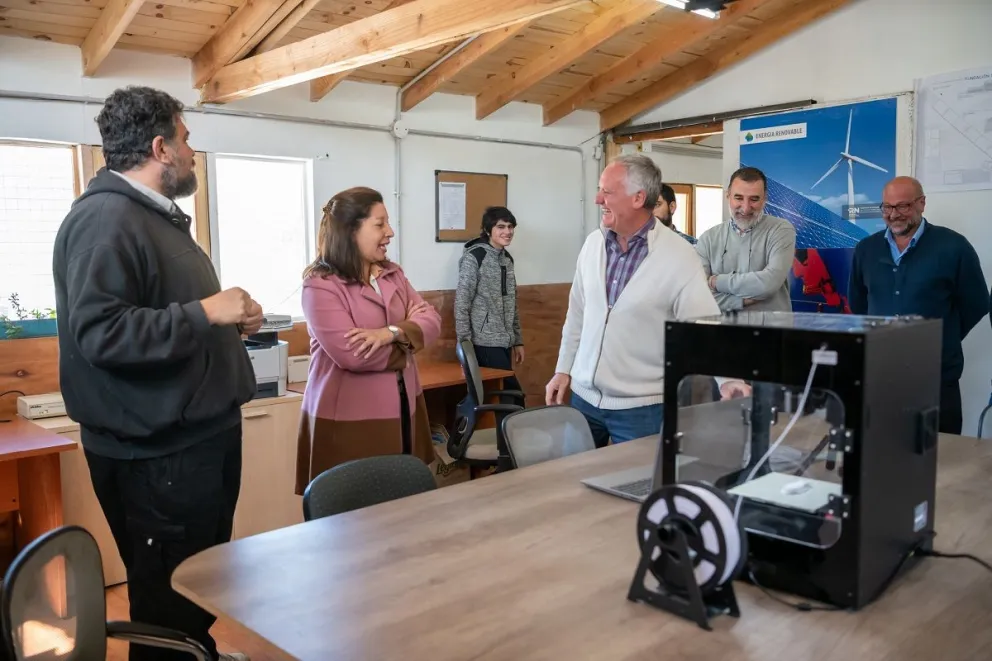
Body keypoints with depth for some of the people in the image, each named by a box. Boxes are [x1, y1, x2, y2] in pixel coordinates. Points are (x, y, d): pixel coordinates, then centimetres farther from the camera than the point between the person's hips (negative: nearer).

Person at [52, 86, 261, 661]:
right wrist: (204, 313, -24)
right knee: (169, 596, 4)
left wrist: (229, 321, 8)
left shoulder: (158, 216, 16)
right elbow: (99, 333, -30)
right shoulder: (106, 218, -18)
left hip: (195, 435, 10)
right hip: (156, 450, -10)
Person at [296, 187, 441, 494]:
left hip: (401, 408, 7)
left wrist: (392, 332, -20)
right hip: (349, 419, -7)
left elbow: (431, 320, 1)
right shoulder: (321, 285, -14)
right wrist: (406, 339, -7)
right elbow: (352, 355, -24)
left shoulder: (392, 274, 9)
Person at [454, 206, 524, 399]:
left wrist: (518, 340, 15)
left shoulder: (507, 258, 12)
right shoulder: (474, 257, -10)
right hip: (485, 343, -7)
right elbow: (461, 304, -13)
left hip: (504, 341, 7)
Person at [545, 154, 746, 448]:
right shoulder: (593, 244, 2)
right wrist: (563, 369, 12)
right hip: (584, 396, 5)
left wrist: (727, 380, -30)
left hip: (641, 406, -5)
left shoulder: (678, 256, -14)